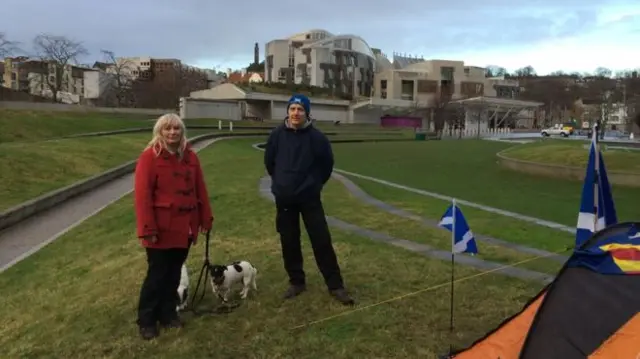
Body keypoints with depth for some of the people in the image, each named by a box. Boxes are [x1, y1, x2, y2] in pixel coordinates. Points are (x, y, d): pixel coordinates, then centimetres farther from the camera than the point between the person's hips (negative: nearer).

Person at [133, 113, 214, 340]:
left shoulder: (190, 157, 7)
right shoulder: (149, 157, -10)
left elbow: (200, 190, 10)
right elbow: (142, 195, -14)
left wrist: (206, 218, 9)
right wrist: (147, 229, -18)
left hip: (185, 226, 5)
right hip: (161, 228, -5)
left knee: (174, 273, 14)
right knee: (157, 274, 3)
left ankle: (168, 313, 30)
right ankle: (146, 320, 19)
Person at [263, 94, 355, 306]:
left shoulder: (316, 137, -12)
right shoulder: (277, 135, -6)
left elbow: (327, 163, 4)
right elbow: (269, 161, 12)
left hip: (310, 198, -2)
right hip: (284, 199, 2)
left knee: (322, 241, -1)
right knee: (289, 243, 10)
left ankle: (335, 285, 10)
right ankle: (296, 282, 26)